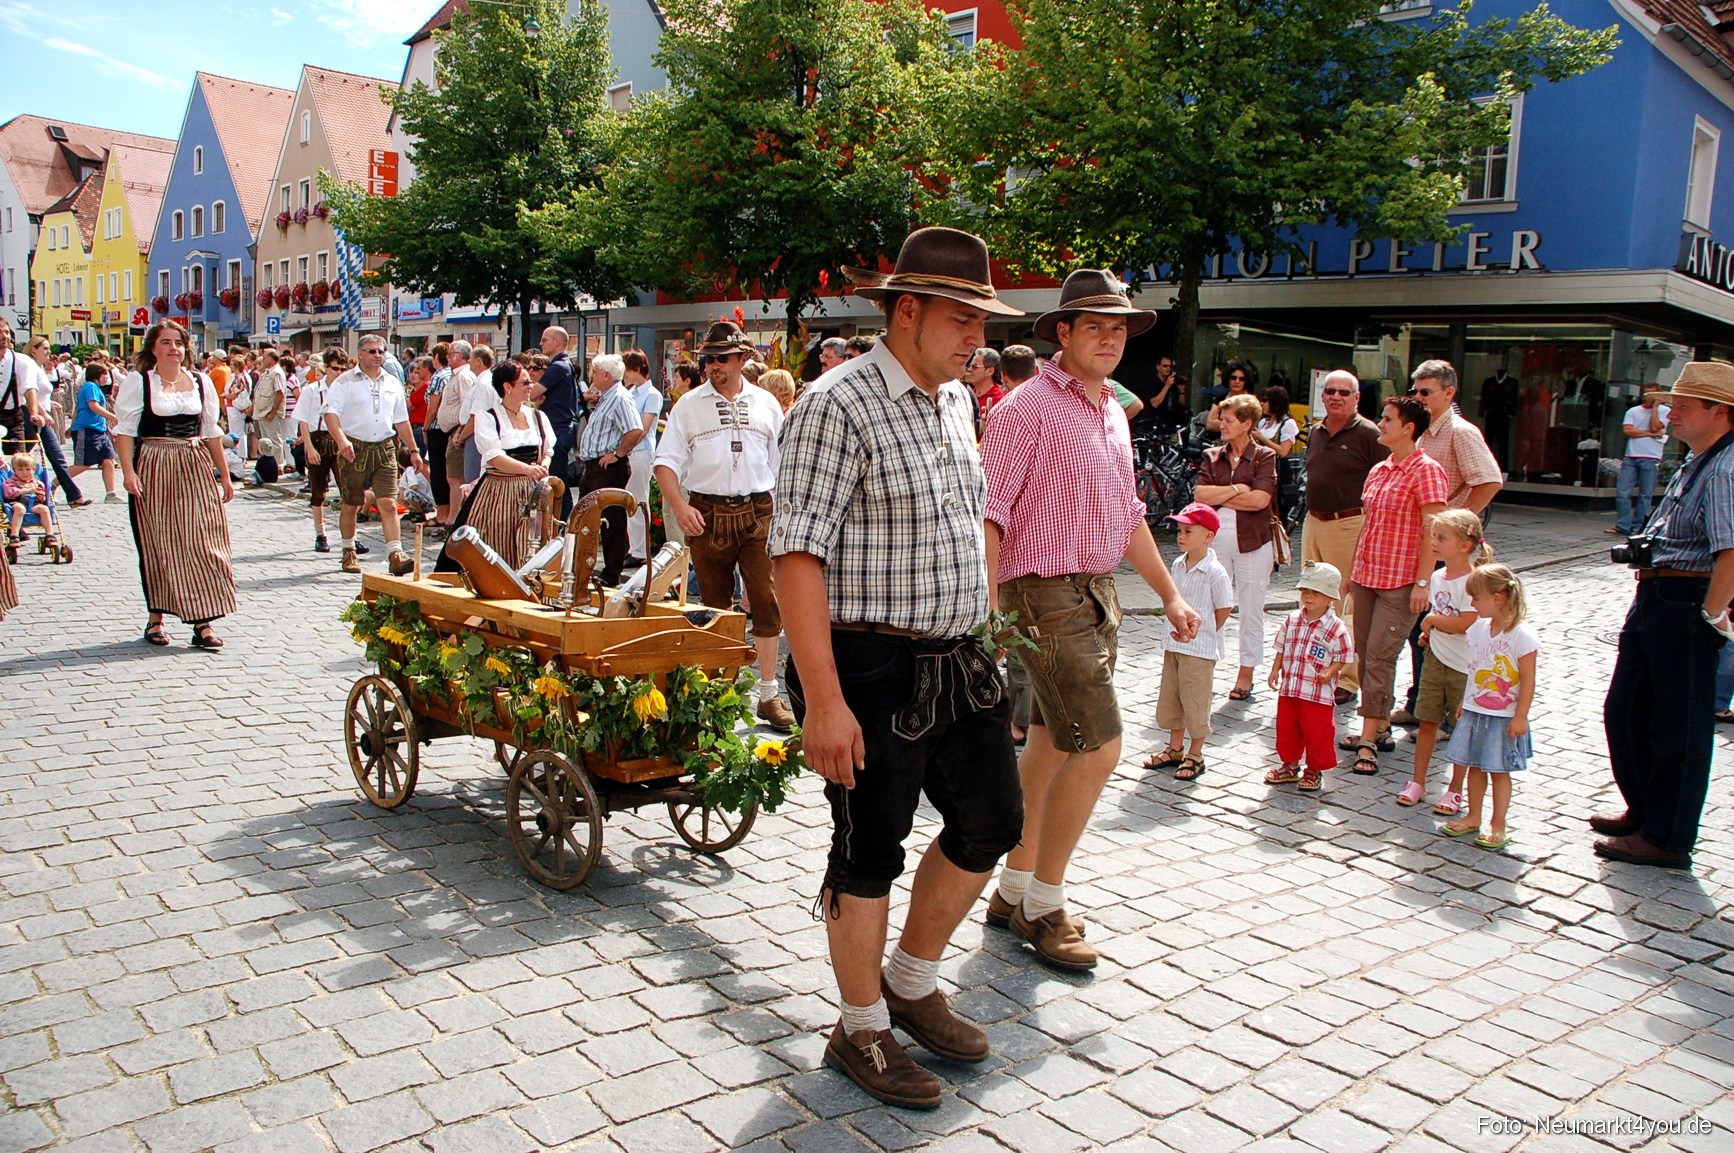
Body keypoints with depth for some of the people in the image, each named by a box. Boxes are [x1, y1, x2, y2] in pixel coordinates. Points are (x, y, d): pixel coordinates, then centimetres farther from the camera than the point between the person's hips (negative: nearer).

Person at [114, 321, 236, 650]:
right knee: (157, 545, 4)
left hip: (195, 469, 3)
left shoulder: (201, 382, 10)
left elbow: (212, 432, 14)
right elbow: (125, 429, -4)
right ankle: (155, 617, 15)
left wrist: (224, 475, 13)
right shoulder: (137, 381, 1)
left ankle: (203, 622, -2)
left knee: (201, 542, -3)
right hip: (153, 470, -2)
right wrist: (128, 471, -15)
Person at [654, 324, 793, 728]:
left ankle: (769, 694, 1)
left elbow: (782, 464, 13)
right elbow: (666, 461, 1)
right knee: (715, 605, 8)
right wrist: (679, 506, -14)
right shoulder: (689, 405, 6)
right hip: (706, 514, 0)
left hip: (758, 513, 0)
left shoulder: (766, 404, 10)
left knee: (767, 601, -7)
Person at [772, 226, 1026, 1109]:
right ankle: (861, 1031, 26)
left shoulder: (956, 401, 11)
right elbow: (797, 551, -20)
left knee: (991, 821, 15)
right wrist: (822, 699, -24)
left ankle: (912, 982, 36)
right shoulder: (839, 405, -15)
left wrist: (972, 636, 19)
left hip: (959, 662, 8)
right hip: (874, 670, -8)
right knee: (869, 852, 5)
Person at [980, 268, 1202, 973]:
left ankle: (1015, 890, 25)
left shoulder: (1112, 413, 16)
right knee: (1097, 748, -10)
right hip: (1047, 596, -9)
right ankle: (1044, 907, 6)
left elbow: (1127, 514, 23)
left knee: (1051, 746, 13)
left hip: (1097, 595, 9)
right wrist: (988, 605, -27)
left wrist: (1169, 594, 23)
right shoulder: (1029, 407, -11)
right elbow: (988, 511, -18)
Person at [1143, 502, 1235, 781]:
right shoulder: (1178, 566, 5)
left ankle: (1195, 756, 16)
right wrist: (1177, 630, 8)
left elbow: (1224, 611, -9)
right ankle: (1174, 750, 29)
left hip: (1200, 649, -7)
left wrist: (1198, 634, -5)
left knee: (1195, 701, 2)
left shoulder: (1216, 573, -15)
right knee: (1170, 698, 15)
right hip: (1173, 644, 7)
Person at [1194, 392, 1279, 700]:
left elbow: (1261, 499, -13)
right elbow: (1200, 494, -4)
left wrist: (1219, 497, -7)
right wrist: (1236, 489, -10)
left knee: (1251, 611, 6)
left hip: (1253, 542, -2)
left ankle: (1246, 674, 16)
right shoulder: (1212, 456, 9)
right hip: (1216, 539, 2)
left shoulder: (1264, 456, 0)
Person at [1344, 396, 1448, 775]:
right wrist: (1353, 570, 19)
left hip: (1400, 583, -8)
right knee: (1366, 654, 10)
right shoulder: (1379, 470, 13)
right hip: (1367, 576, 8)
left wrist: (1423, 581, -18)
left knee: (1380, 657, -9)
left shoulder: (1425, 470, -10)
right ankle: (1380, 729, 21)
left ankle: (1369, 740, -4)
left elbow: (1431, 530, -14)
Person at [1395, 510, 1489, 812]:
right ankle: (1418, 782, 20)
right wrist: (1428, 633, 2)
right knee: (1427, 722, 11)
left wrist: (1432, 619, -11)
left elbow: (1465, 623, -25)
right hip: (1436, 659, 7)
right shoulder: (1437, 577, 7)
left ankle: (1455, 790, 17)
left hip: (1464, 666, -6)